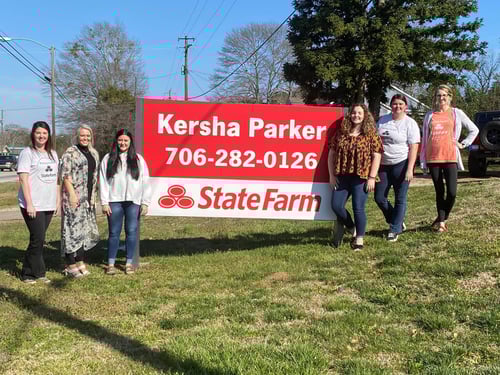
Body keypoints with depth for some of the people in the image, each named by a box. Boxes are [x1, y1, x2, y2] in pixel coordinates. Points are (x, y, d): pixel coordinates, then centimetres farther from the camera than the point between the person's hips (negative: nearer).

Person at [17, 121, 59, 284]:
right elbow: (23, 179, -11)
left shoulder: (52, 154, 14)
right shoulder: (27, 153, -5)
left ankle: (37, 272, 17)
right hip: (33, 205, -5)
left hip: (49, 204, 6)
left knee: (39, 240, 9)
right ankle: (29, 274, 7)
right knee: (37, 239, -7)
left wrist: (58, 200, 13)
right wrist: (29, 203, -16)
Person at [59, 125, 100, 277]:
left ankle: (80, 262, 18)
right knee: (73, 228, -5)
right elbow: (65, 175, -11)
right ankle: (71, 266, 0)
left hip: (88, 198, 7)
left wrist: (93, 196, 14)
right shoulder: (70, 152, -5)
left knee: (85, 229, 10)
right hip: (74, 197, -7)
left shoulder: (94, 153, 16)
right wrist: (72, 194, -17)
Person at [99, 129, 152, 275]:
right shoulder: (108, 159, 7)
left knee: (132, 232, 3)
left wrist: (145, 202, 0)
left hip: (133, 202, 0)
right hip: (114, 201, 0)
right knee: (114, 232, 2)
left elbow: (145, 182, 5)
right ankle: (111, 264, 10)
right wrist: (104, 203, -3)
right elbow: (103, 182, 4)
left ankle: (129, 263, 13)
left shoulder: (138, 159, 7)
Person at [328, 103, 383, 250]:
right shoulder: (341, 133, 8)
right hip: (342, 177, 4)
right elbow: (332, 153, 10)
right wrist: (332, 175, 4)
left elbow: (377, 156, -5)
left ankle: (359, 238, 12)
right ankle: (352, 228, 27)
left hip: (361, 177, -4)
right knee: (336, 205, 2)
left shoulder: (371, 134, -2)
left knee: (358, 208, -4)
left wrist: (372, 177, -11)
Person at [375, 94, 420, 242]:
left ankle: (394, 230, 11)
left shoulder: (410, 123, -5)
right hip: (383, 165, 5)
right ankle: (397, 222, 25)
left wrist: (410, 169, -17)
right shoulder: (382, 120, 8)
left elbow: (413, 148, -9)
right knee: (379, 198, 5)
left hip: (401, 164, -5)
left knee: (400, 199, 1)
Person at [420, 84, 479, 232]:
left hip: (450, 158, -1)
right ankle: (441, 222, 14)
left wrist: (463, 144, 4)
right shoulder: (430, 115, 10)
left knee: (452, 193, -8)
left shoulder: (456, 113, 6)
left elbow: (474, 130, 13)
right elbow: (424, 138, 12)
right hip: (433, 158, 2)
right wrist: (422, 160, 7)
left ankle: (442, 219, 14)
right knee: (439, 192, 5)